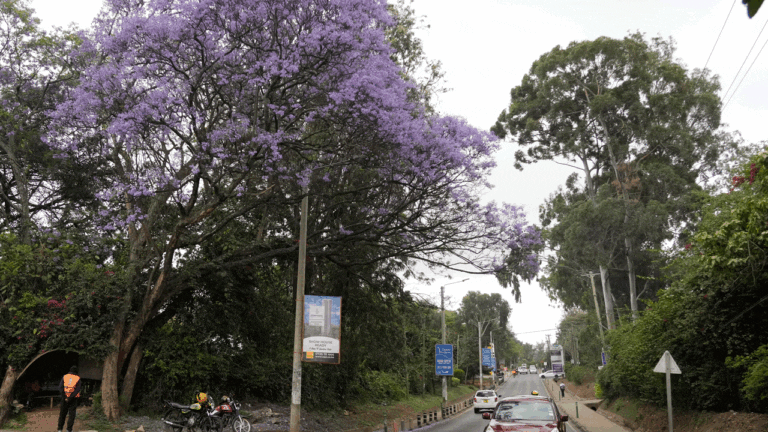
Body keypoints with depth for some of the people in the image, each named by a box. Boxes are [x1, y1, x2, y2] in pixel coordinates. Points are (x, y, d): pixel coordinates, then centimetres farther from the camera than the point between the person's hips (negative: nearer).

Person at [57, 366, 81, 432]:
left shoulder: (64, 377, 4)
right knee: (71, 414, 4)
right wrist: (70, 398, -12)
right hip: (73, 399, -2)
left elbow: (60, 387, -6)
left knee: (62, 414, 15)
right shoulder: (77, 378, -1)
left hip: (65, 398, 2)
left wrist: (65, 397, -10)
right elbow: (77, 389, -12)